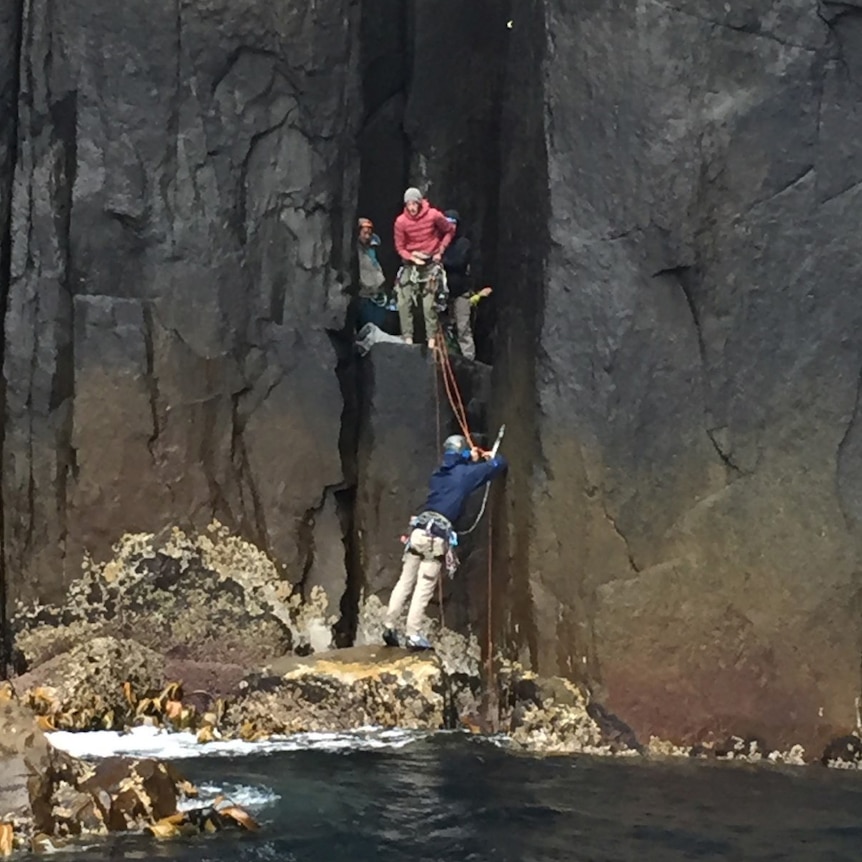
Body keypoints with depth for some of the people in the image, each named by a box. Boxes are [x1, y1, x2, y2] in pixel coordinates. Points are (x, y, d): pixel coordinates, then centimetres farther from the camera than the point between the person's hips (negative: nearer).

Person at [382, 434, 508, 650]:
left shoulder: (439, 474, 20)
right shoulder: (465, 474, 4)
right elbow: (500, 464, 13)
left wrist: (474, 460, 45)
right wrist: (491, 457, 35)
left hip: (418, 530, 6)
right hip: (436, 536, -6)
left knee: (405, 583, 9)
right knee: (424, 588, -4)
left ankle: (389, 626, 9)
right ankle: (413, 635, -5)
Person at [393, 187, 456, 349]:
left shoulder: (434, 216, -11)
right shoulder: (401, 222, -9)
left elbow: (450, 231, 5)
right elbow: (400, 247, 0)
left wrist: (440, 250, 0)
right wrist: (412, 258, -16)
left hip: (431, 263, -2)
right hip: (410, 264, 2)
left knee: (429, 304, -7)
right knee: (404, 302, -5)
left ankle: (431, 338, -3)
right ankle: (407, 337, 0)